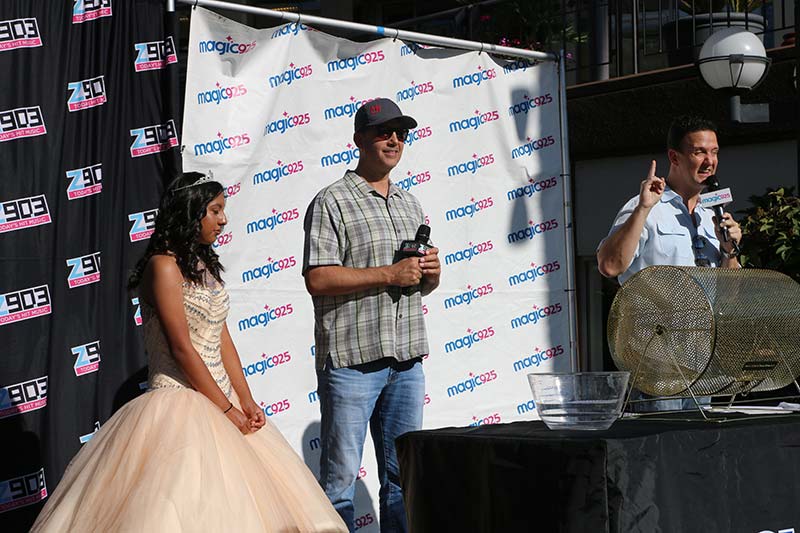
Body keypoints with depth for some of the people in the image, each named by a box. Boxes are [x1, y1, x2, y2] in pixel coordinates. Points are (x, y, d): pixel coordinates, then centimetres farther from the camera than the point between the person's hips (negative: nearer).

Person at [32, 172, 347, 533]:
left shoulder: (205, 265, 14)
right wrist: (226, 409, -14)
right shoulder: (164, 265, -11)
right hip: (181, 399, -8)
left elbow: (222, 339, 13)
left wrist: (246, 400, 2)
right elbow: (181, 348, -15)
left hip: (219, 396, 8)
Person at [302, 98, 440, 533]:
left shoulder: (410, 204, 18)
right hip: (351, 360, -6)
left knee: (402, 477, 12)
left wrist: (430, 273, 1)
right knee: (340, 477, -1)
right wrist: (389, 274, -16)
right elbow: (318, 279, -14)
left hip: (406, 360, 7)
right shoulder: (332, 202, -4)